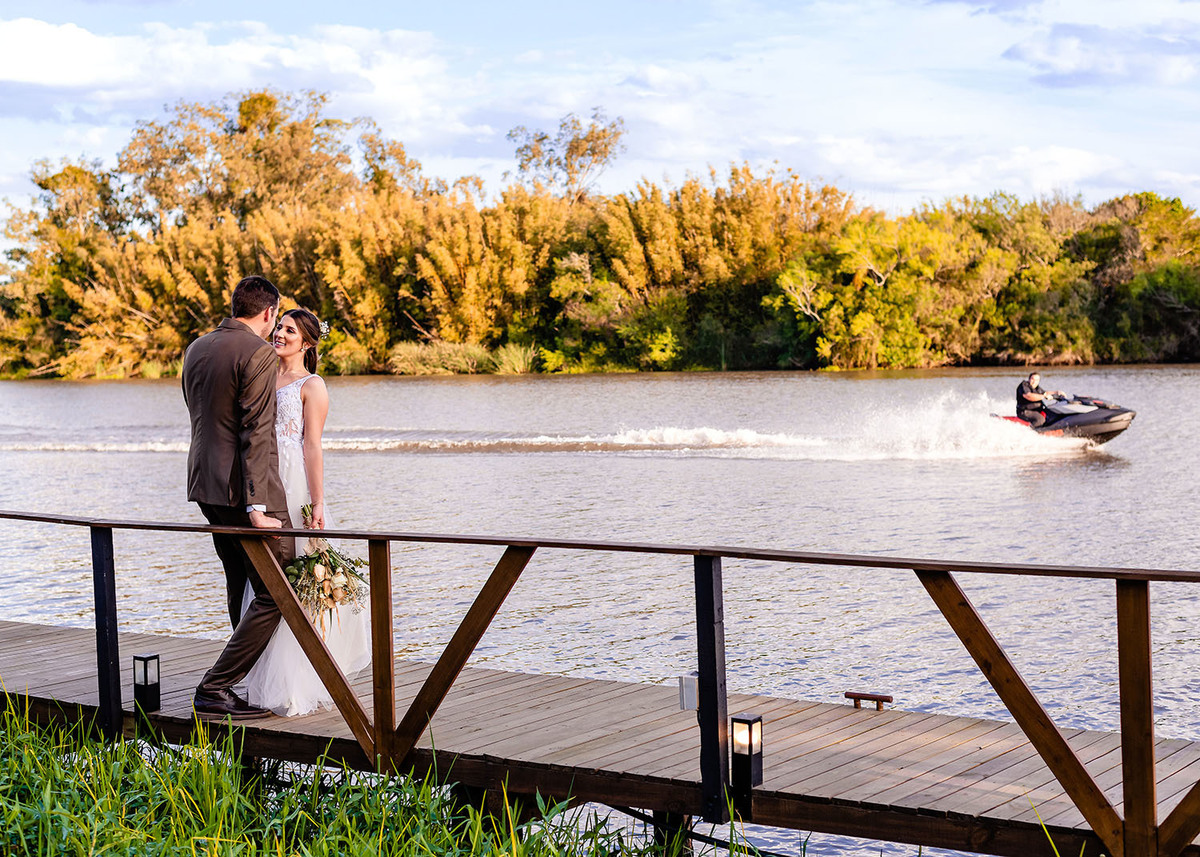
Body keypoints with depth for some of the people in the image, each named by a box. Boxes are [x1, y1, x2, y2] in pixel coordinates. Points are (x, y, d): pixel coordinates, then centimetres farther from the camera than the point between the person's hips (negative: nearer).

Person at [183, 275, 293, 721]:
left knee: (243, 588, 21)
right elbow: (256, 434, -19)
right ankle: (215, 690, -8)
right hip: (243, 488, -9)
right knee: (275, 593, -4)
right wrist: (257, 507, -21)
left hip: (206, 484, 9)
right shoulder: (259, 354, -13)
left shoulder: (196, 349, 12)